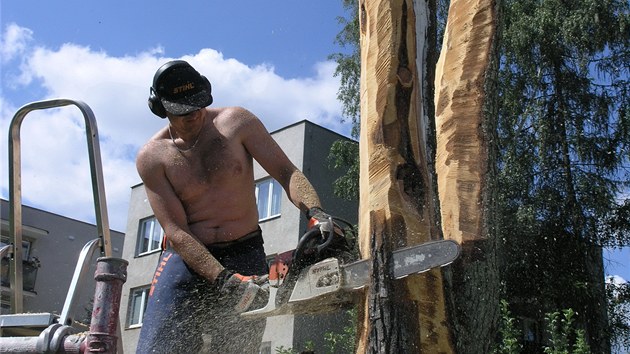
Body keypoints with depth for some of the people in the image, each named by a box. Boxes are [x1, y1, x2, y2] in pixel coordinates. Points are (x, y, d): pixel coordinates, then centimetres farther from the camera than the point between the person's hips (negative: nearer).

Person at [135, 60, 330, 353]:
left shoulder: (236, 122, -2)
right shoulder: (151, 158, -3)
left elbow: (286, 173, -5)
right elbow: (175, 231, -10)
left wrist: (315, 213, -26)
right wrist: (223, 279, -24)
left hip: (244, 256, 1)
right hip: (186, 257, 0)